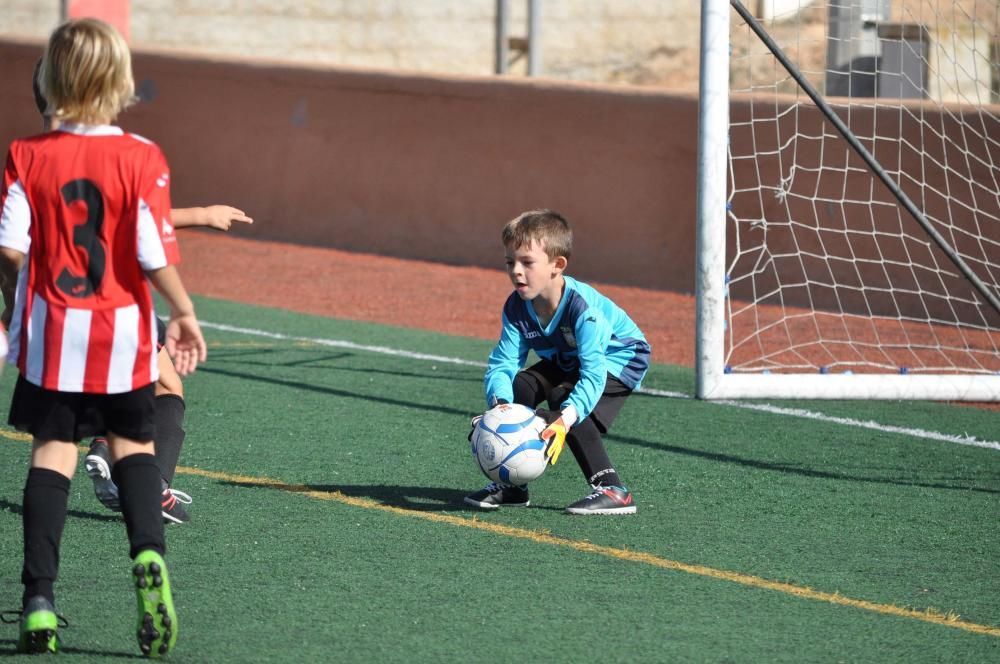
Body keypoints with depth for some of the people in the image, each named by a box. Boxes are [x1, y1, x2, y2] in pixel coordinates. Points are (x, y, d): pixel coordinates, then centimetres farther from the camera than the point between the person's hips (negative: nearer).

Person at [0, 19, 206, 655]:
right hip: (123, 329, 0)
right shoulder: (141, 159, -11)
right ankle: (149, 554, -10)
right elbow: (155, 253, -12)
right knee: (133, 445, 16)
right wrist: (185, 314, 3)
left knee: (52, 452, 6)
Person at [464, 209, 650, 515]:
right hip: (566, 363, 7)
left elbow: (593, 374, -42)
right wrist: (501, 405, -43)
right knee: (519, 386, -14)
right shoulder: (517, 308, -18)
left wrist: (564, 420, -56)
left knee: (564, 398, -29)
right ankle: (512, 485, 1)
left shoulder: (583, 308, -37)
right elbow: (501, 364, -20)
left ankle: (611, 490, -25)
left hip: (619, 359, -7)